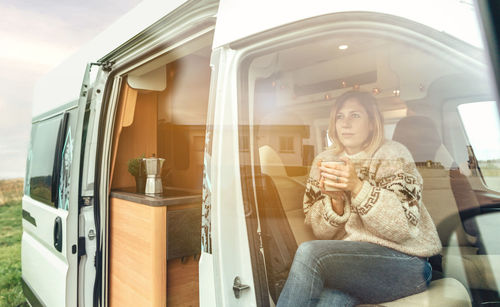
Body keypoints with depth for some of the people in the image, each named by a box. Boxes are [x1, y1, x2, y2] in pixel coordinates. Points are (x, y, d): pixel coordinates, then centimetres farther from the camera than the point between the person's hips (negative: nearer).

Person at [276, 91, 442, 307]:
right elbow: (321, 232, 2)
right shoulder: (325, 161, 4)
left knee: (309, 253, -27)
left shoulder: (393, 156, -5)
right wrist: (335, 200, -17)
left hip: (403, 263, -2)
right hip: (348, 261, 3)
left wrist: (358, 187, -25)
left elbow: (403, 227, -13)